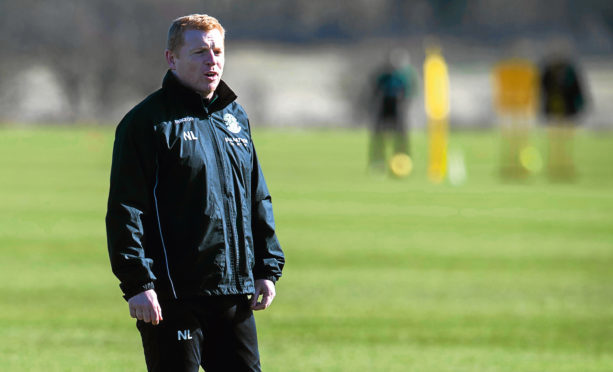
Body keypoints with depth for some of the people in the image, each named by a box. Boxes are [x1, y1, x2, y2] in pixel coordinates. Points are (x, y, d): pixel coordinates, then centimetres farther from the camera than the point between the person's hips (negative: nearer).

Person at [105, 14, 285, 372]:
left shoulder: (235, 118, 16)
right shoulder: (147, 121, -6)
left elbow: (259, 200, 21)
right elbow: (125, 210, -11)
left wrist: (268, 268, 13)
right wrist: (137, 283, -18)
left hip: (236, 292, 7)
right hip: (173, 296, -6)